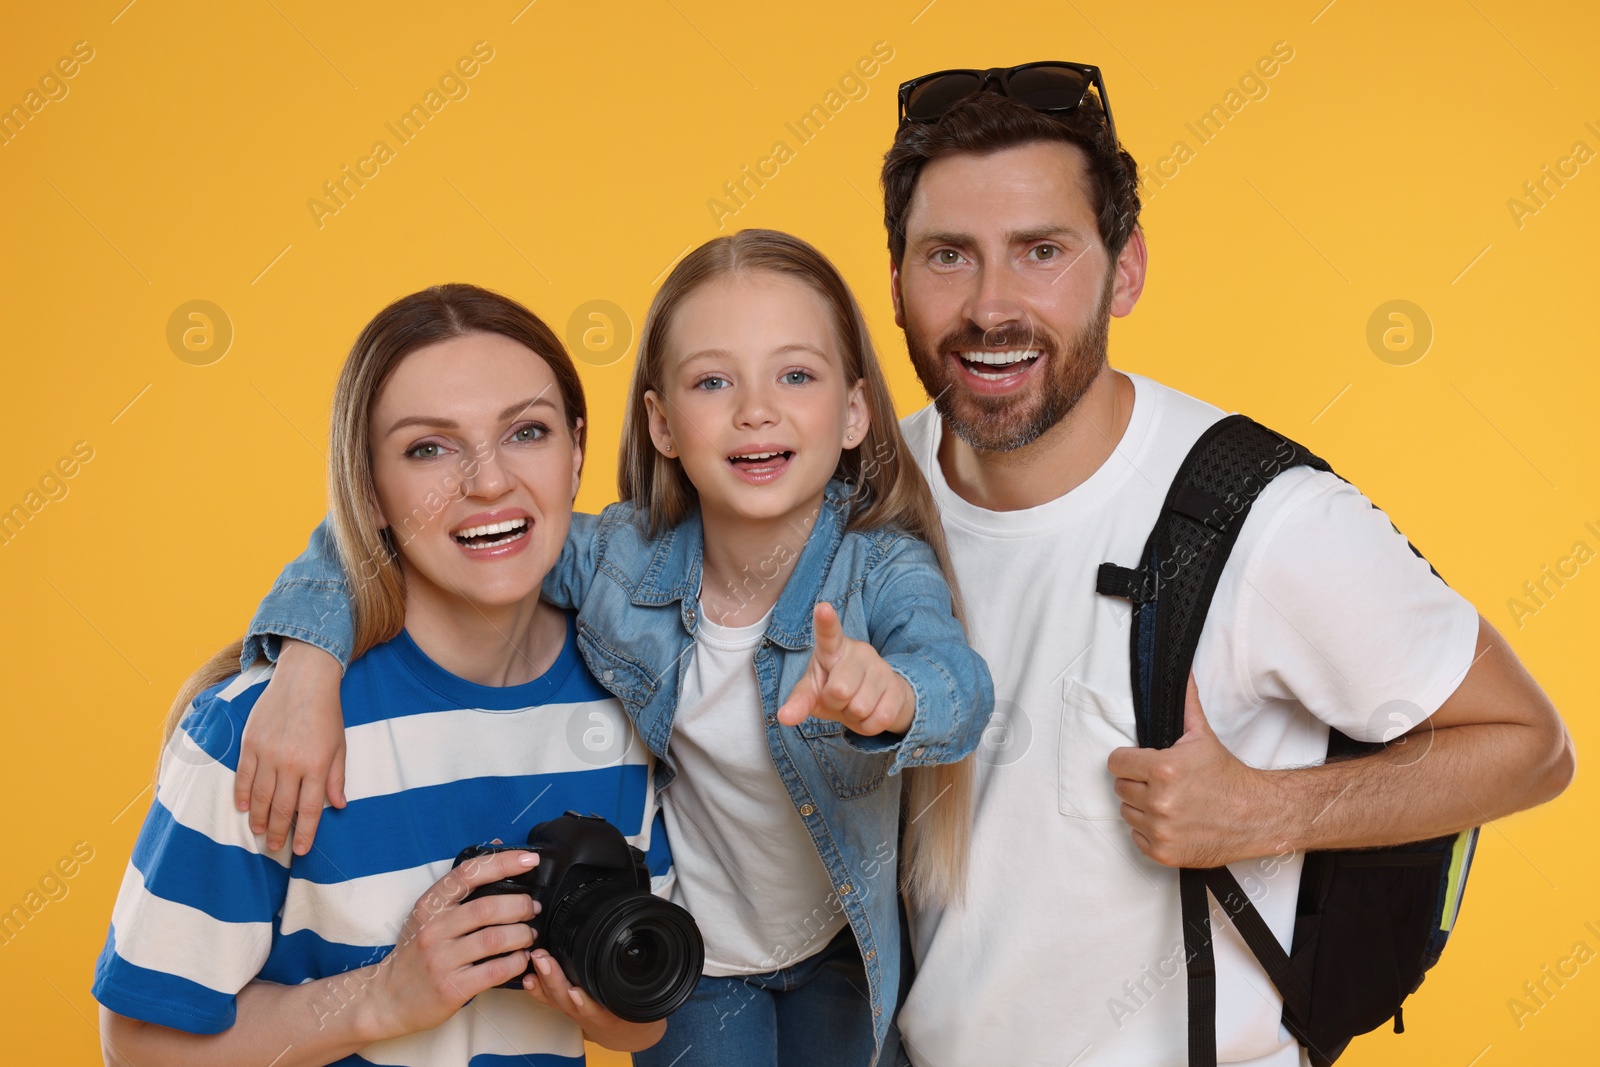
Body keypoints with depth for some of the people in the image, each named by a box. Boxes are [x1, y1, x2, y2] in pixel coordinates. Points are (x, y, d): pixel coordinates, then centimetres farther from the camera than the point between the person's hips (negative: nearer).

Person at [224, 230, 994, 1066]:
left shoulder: (883, 566, -25)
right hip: (687, 950, 0)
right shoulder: (621, 557, -21)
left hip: (844, 944, 1)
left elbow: (957, 686, -45)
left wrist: (886, 695, -69)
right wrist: (308, 665, -31)